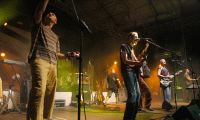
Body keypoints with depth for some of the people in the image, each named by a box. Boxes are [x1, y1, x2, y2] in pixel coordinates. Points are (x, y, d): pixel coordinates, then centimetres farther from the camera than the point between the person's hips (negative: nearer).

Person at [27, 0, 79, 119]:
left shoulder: (55, 37, 33)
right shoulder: (39, 25, 20)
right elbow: (39, 10, 2)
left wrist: (70, 54, 15)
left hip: (53, 65, 6)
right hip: (39, 60, -6)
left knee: (50, 92, -5)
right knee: (39, 89, -24)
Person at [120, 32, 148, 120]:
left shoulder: (132, 48, 24)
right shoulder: (124, 46, -2)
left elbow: (136, 60, 21)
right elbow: (125, 61, -13)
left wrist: (142, 57, 4)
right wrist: (138, 62, -20)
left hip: (134, 72, 10)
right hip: (127, 71, -9)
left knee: (137, 94, 6)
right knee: (132, 94, -18)